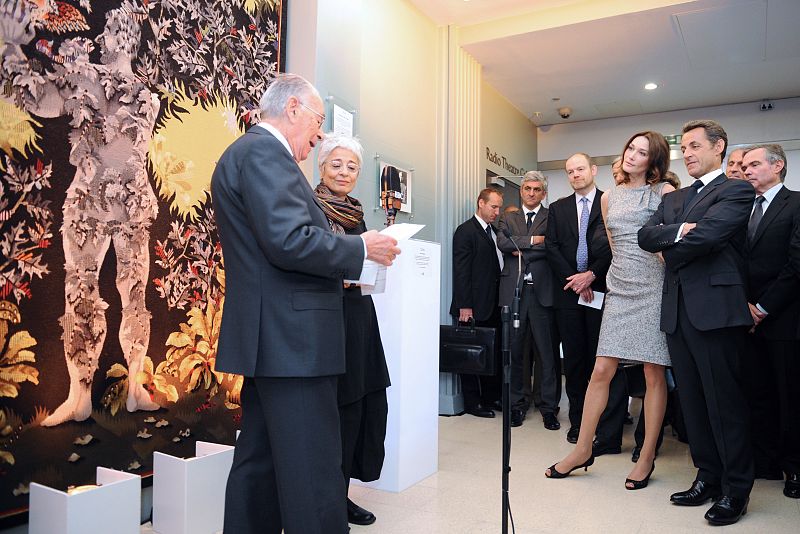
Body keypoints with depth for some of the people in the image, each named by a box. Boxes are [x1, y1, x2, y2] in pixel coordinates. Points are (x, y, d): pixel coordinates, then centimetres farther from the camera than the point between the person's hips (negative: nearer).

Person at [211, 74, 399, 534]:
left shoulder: (246, 152, 22)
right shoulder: (266, 152, -10)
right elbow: (290, 241, -22)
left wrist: (336, 270, 16)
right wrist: (361, 248, -9)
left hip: (269, 339, 11)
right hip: (293, 339, -11)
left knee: (260, 465, 17)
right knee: (314, 477, -4)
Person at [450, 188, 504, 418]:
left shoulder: (493, 232, 17)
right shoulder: (466, 231, -7)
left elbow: (496, 265, 15)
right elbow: (461, 271, -13)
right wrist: (464, 306, -17)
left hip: (492, 305, 7)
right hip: (474, 306, -7)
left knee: (493, 352, 10)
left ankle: (491, 397, 22)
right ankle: (472, 403, 12)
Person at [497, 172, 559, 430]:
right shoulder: (508, 219, 17)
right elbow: (503, 243, -2)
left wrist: (519, 249, -6)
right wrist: (532, 240, -8)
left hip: (541, 291, -2)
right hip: (513, 290, 2)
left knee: (547, 351, 1)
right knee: (514, 350, 6)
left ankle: (549, 407, 11)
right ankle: (516, 405, 17)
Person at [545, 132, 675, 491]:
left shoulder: (665, 192, 1)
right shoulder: (609, 198, 14)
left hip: (653, 289, -3)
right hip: (620, 289, 4)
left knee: (654, 374, 2)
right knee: (602, 370, 2)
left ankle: (647, 456, 14)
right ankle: (583, 449, 13)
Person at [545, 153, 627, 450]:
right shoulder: (558, 209, 13)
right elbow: (551, 247, 5)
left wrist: (591, 274, -13)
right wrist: (573, 279, -6)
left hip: (602, 289, -3)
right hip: (568, 291, 3)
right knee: (574, 359, 7)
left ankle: (607, 433, 5)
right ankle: (578, 423, 17)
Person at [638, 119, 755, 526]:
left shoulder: (736, 191, -1)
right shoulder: (672, 199, 21)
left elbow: (706, 235, -17)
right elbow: (645, 236, 5)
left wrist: (669, 253, -1)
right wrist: (677, 231, -12)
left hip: (715, 307, -7)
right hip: (677, 309, 7)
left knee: (725, 401, 0)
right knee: (692, 400, 12)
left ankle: (736, 489, 13)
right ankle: (708, 477, 24)